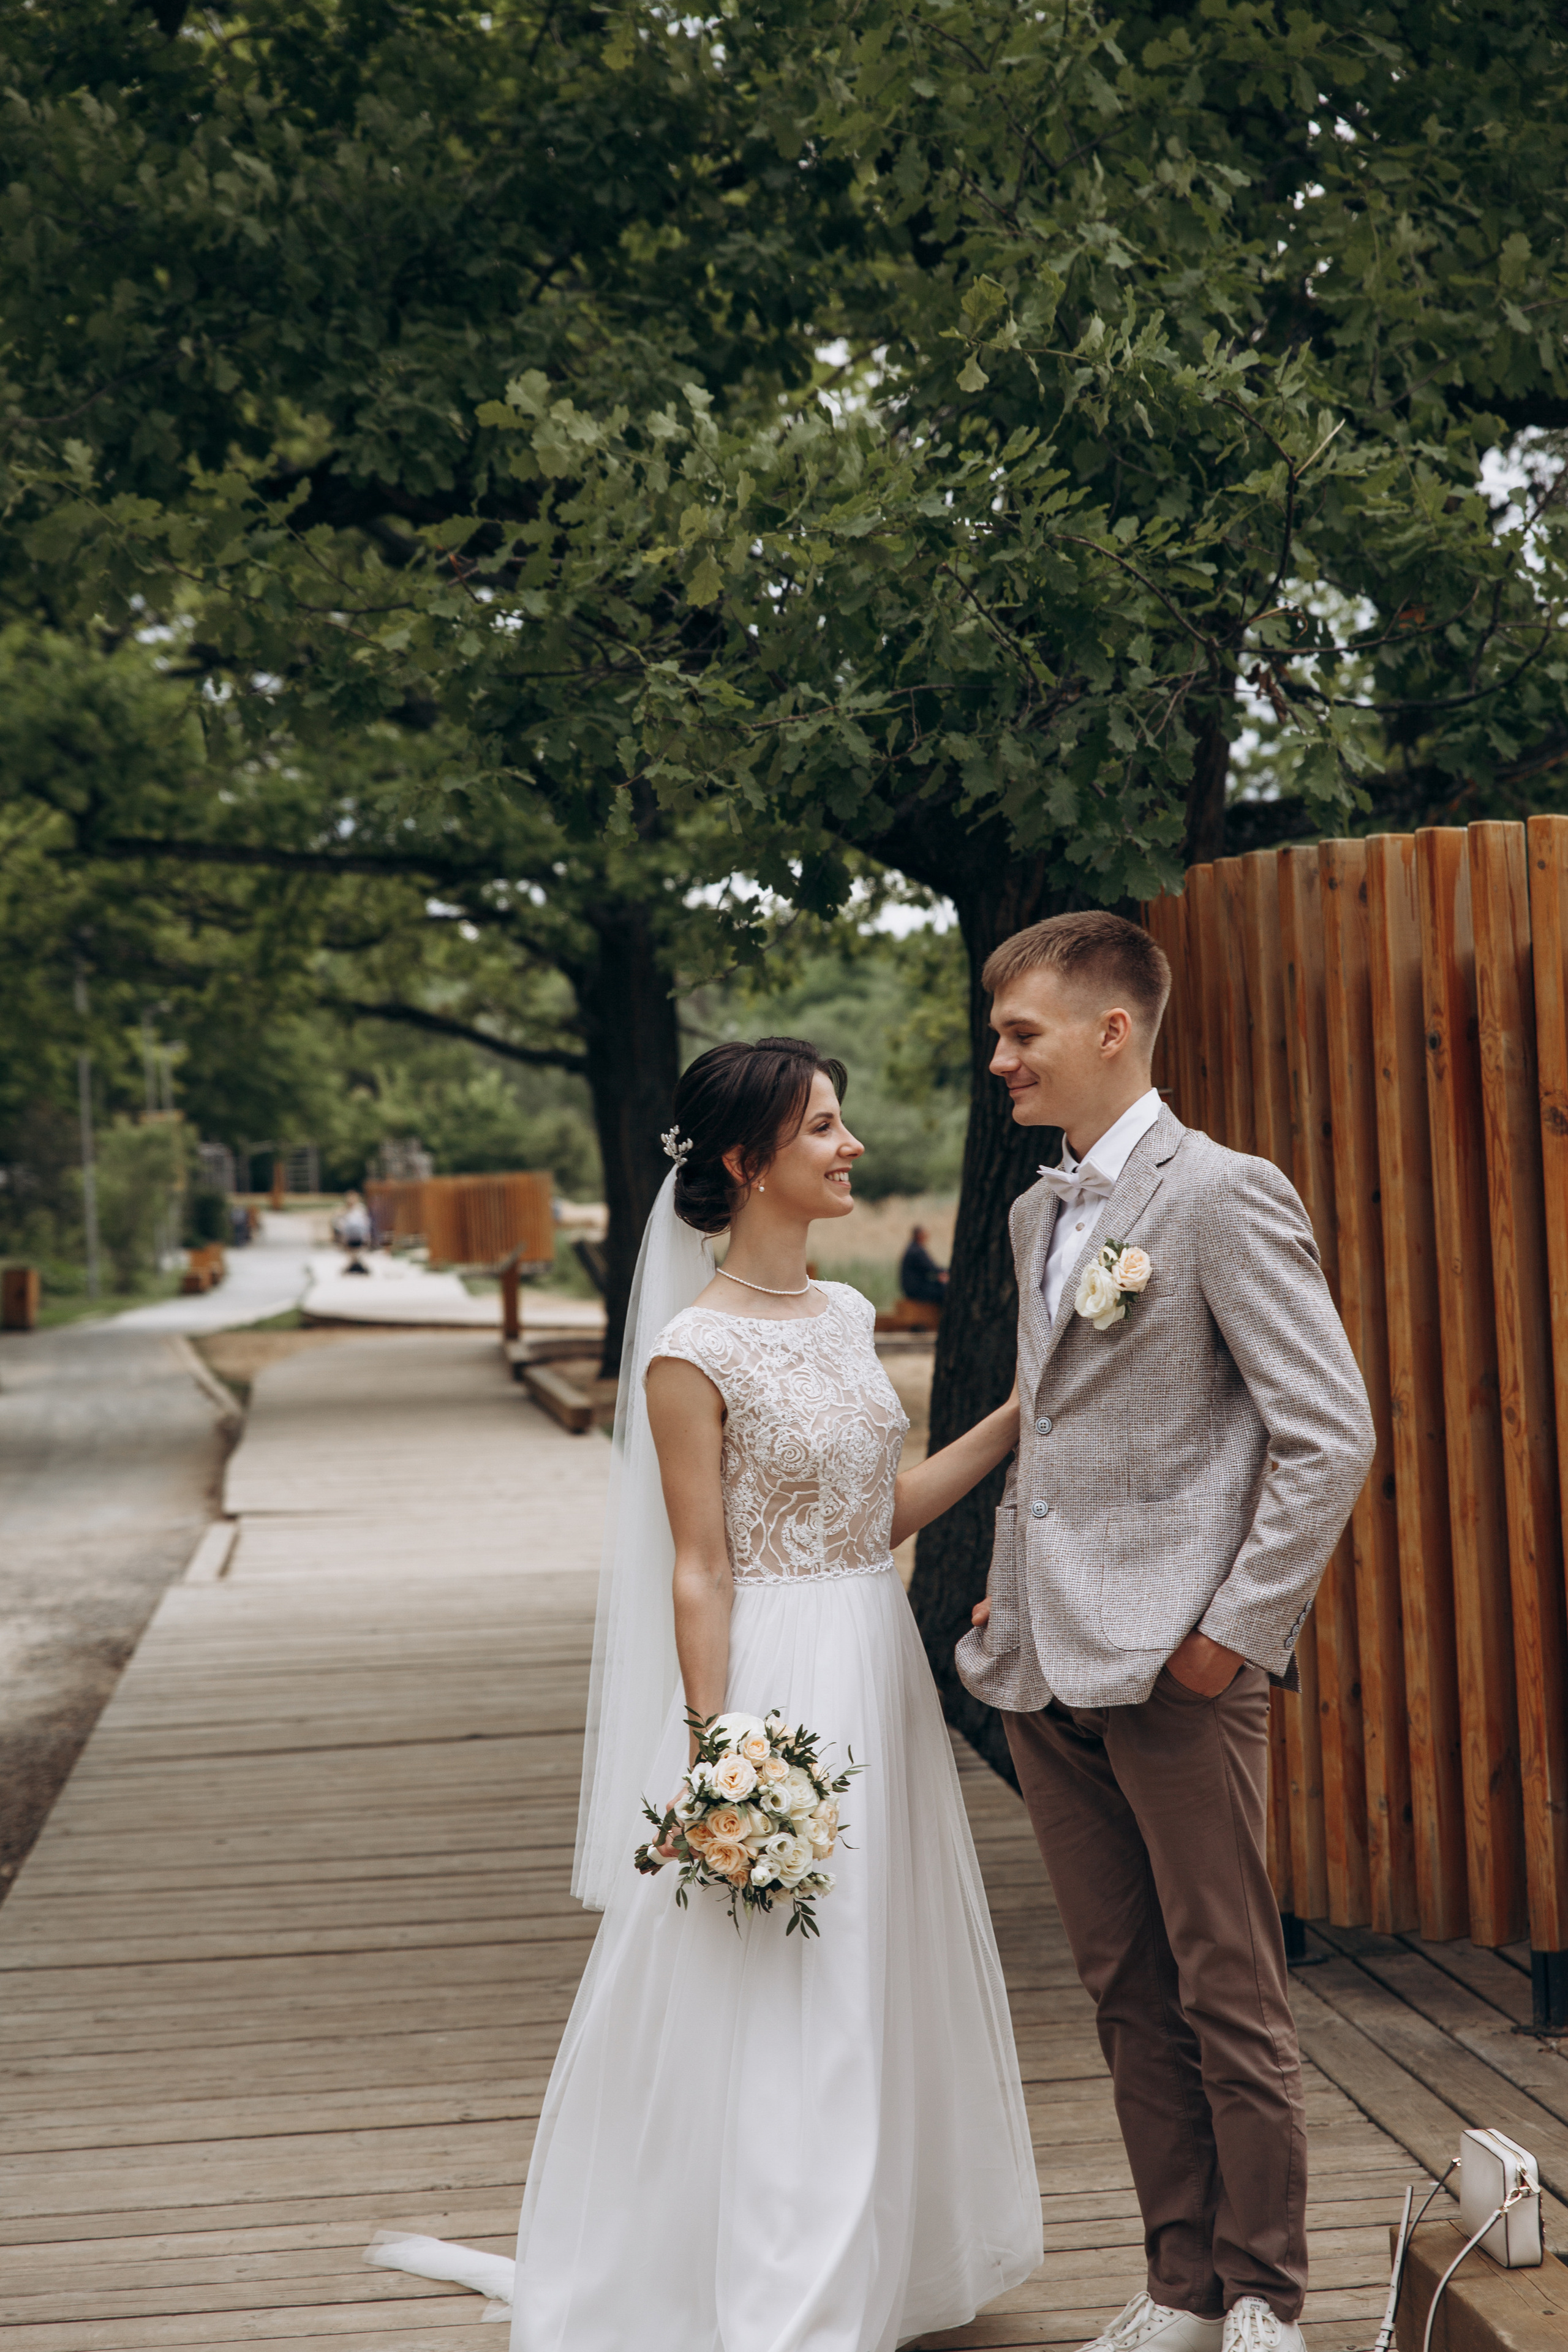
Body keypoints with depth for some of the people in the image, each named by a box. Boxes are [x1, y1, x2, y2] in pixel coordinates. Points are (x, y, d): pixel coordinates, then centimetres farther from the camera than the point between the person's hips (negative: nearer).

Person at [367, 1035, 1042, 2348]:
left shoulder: (844, 1316, 8)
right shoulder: (697, 1349, -14)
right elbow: (700, 1571, -14)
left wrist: (1021, 1414, 9)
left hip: (881, 1675, 8)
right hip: (775, 1685, -8)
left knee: (883, 1987, 16)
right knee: (771, 2015, 0)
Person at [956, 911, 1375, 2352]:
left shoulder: (1225, 1196, -8)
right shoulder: (1040, 1213, 17)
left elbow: (1332, 1433, -13)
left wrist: (1236, 1628, -14)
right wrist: (1014, 1586, 15)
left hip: (1176, 1665, -8)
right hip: (1047, 1666, 8)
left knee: (1230, 1998, 2)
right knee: (1130, 1997, 13)